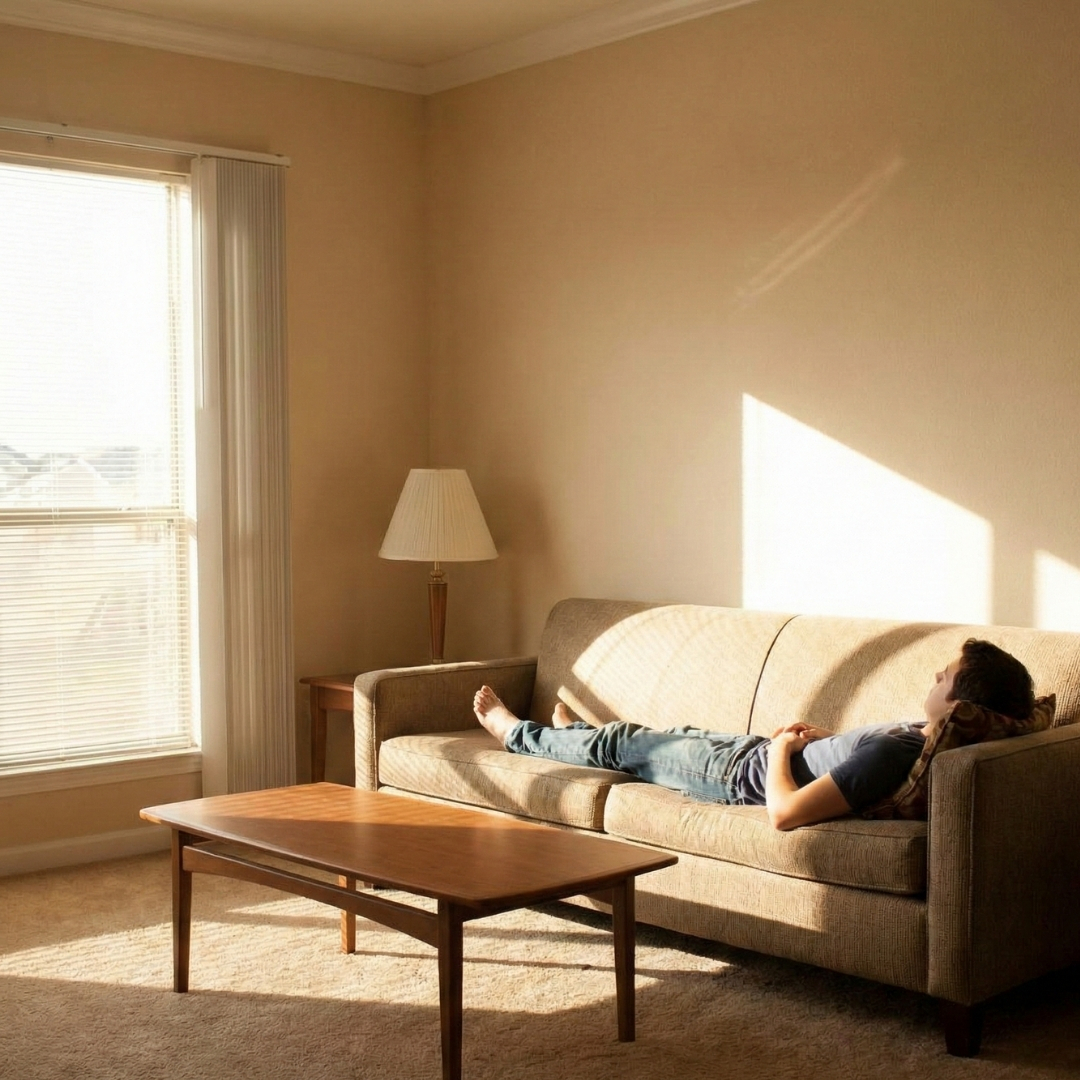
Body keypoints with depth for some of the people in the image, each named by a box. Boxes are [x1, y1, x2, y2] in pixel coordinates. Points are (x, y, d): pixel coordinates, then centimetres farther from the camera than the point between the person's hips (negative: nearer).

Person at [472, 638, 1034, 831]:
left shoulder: (893, 753, -42)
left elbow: (785, 812, -41)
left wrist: (780, 748, -23)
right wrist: (825, 738, -3)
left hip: (746, 774, -8)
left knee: (624, 742, 14)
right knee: (679, 733, 31)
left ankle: (514, 732, 43)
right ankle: (573, 733, 63)